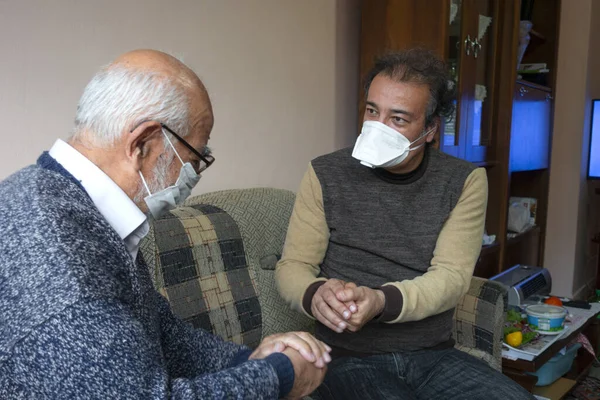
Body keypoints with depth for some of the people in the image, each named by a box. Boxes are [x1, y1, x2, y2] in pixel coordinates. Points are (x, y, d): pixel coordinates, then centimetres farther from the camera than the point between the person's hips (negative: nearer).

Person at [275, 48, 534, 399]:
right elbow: (292, 266, -1)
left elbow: (452, 275, -9)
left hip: (435, 356, 2)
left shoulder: (465, 181, 0)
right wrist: (315, 294, -25)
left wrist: (381, 301, -29)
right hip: (350, 359, -2)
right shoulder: (326, 175, -2)